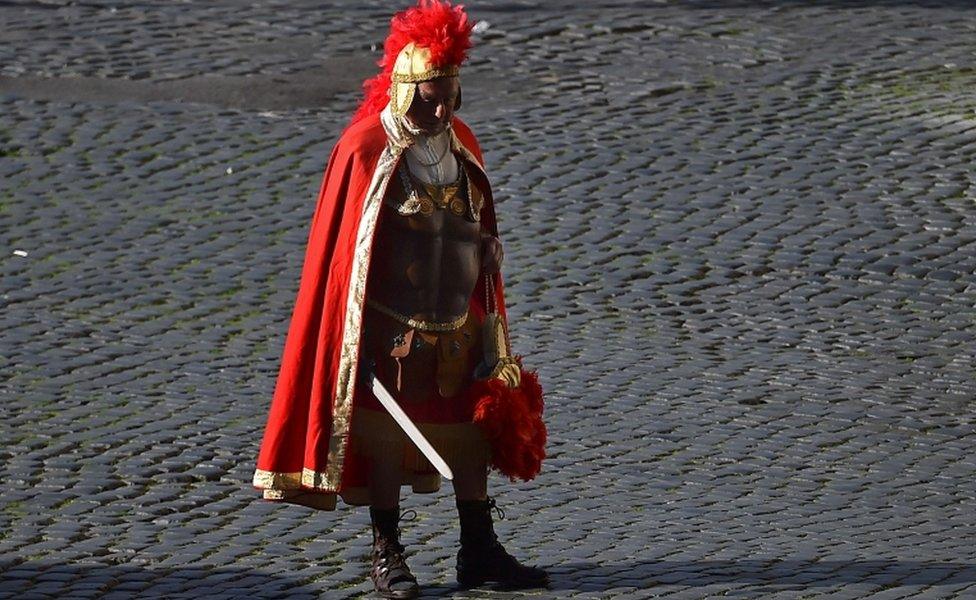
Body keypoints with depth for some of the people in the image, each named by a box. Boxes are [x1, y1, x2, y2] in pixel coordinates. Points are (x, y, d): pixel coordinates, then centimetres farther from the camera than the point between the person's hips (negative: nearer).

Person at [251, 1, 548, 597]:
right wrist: (357, 337, -13)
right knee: (384, 435, 2)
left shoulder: (462, 146, 6)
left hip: (458, 324, 6)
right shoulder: (364, 149, -12)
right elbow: (341, 247, -11)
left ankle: (480, 549, 18)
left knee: (472, 431, 9)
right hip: (391, 327, -6)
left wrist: (488, 318, 14)